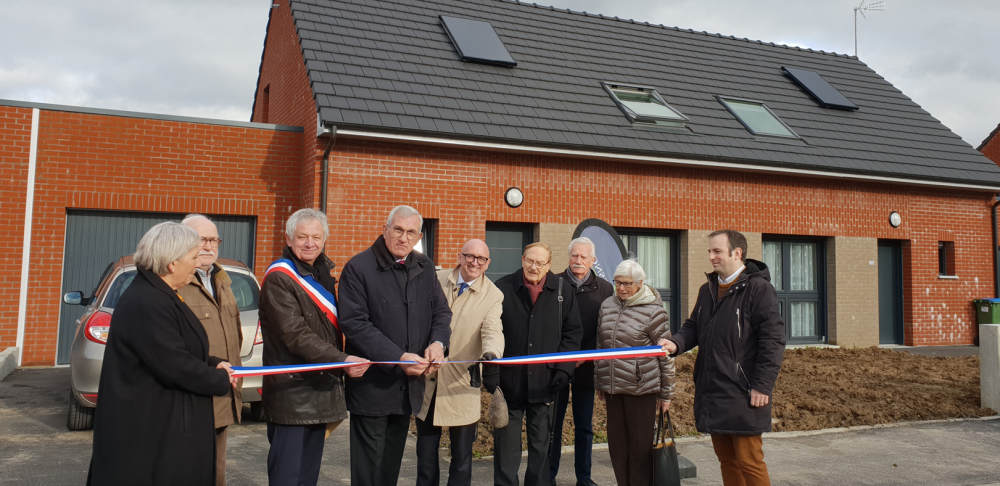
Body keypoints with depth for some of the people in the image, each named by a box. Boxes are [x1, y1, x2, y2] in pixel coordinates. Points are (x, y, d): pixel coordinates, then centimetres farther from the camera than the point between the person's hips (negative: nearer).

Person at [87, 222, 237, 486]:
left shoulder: (157, 294, 10)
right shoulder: (147, 303, -24)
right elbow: (174, 366, -25)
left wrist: (213, 364, 3)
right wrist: (221, 381, -11)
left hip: (161, 420, 10)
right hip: (148, 427, -10)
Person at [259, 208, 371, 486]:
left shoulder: (324, 272, 14)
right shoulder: (279, 278, -12)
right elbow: (296, 335, -21)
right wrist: (341, 360, -29)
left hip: (321, 388, 8)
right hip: (291, 392, -8)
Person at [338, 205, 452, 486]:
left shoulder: (425, 268, 8)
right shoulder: (359, 268, -11)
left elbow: (442, 312, 11)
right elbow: (355, 324, -17)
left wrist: (438, 342, -11)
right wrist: (398, 358, -24)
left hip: (409, 385, 6)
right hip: (372, 386, -6)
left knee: (392, 463, 18)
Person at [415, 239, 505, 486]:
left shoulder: (493, 295, -6)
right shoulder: (436, 281, 1)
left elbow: (492, 331, -20)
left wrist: (491, 353, -41)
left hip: (462, 382, -2)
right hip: (426, 378, 2)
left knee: (462, 454, 7)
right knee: (426, 451, 15)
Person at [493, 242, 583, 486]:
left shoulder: (563, 290, 3)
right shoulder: (503, 288, -2)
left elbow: (573, 332, 6)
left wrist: (564, 368, -3)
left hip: (545, 382, 1)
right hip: (509, 381, -1)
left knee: (541, 444, 12)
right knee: (506, 444, 6)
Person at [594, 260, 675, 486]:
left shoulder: (653, 311, -10)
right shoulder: (607, 305, 7)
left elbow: (666, 355, -6)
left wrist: (666, 394, -4)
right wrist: (599, 382, 16)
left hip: (642, 389, -5)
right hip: (613, 388, 5)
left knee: (641, 444, 3)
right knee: (617, 443, 11)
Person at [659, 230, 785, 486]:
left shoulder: (758, 288, -8)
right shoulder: (707, 290, 15)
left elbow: (773, 340, -13)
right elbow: (693, 327, 19)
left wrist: (763, 386, -17)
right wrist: (676, 343, -4)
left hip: (742, 395, -7)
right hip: (711, 393, 7)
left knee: (748, 461, -1)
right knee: (726, 458, 15)